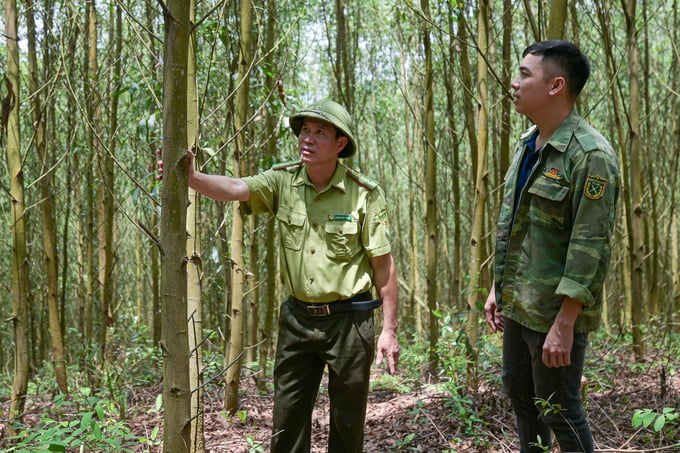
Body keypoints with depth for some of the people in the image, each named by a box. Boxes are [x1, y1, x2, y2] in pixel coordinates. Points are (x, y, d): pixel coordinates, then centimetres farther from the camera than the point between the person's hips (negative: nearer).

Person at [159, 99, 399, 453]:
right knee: (287, 421, 10)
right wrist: (192, 179, -41)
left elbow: (383, 264, -8)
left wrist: (389, 330, -8)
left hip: (348, 320, -3)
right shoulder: (283, 181, -3)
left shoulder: (365, 193, -11)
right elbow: (235, 189, -21)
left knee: (348, 422, 10)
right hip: (298, 317, 3)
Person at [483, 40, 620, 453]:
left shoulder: (591, 155, -18)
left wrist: (564, 324, -23)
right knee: (519, 391, 21)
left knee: (559, 409, 3)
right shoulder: (527, 145, 9)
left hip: (555, 311, -9)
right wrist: (498, 287, 15)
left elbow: (591, 248, -21)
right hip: (517, 304, 9)